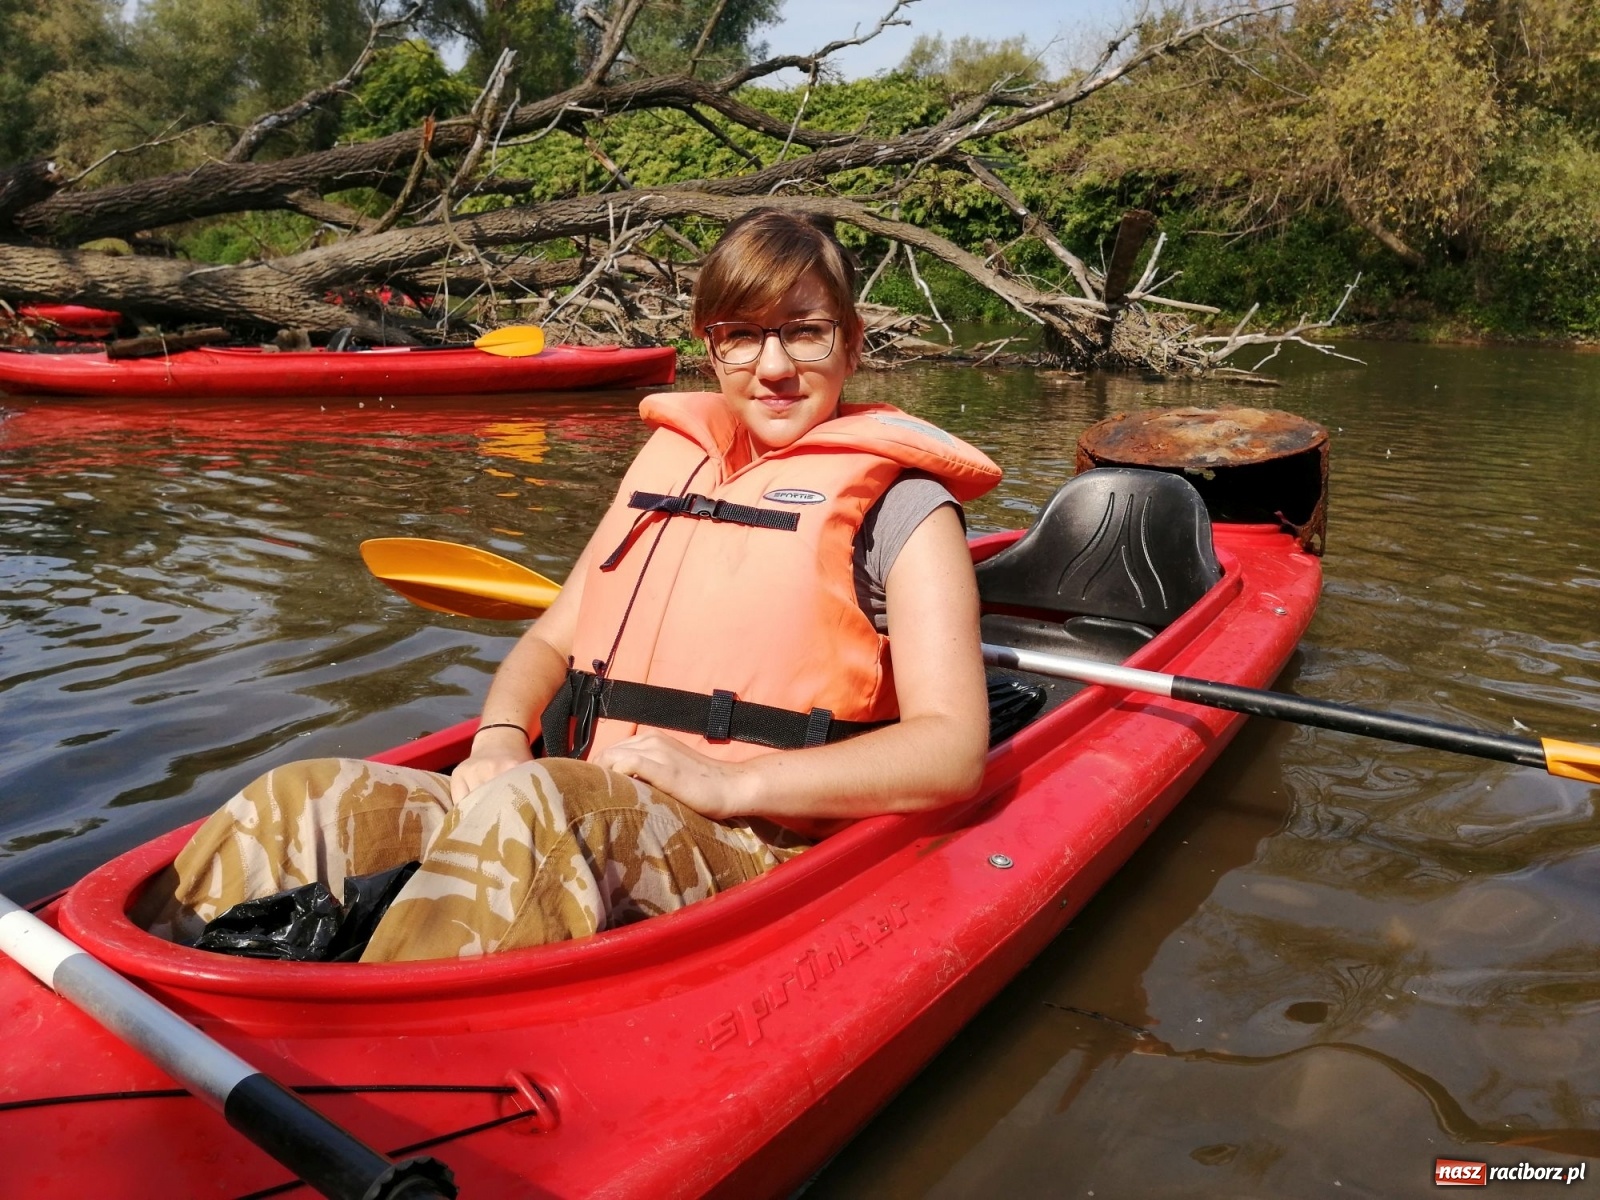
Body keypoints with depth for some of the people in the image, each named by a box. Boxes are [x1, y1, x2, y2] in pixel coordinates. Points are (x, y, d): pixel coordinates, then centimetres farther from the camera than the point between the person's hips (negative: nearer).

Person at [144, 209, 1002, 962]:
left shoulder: (898, 504, 2)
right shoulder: (669, 459, 19)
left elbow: (953, 749, -7)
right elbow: (554, 640, 21)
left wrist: (728, 783, -17)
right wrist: (499, 737, -2)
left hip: (759, 853, -5)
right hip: (578, 824, 6)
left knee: (533, 804, -35)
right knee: (304, 803, -15)